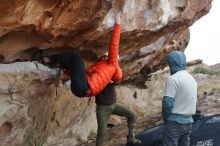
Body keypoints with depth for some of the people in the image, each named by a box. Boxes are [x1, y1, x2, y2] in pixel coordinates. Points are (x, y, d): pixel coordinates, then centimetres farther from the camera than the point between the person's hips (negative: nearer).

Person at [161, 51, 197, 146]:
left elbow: (167, 102, -18)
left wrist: (165, 117, -2)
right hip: (188, 122, 8)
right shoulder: (192, 79, 12)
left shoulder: (173, 79, -14)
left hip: (175, 122, -8)